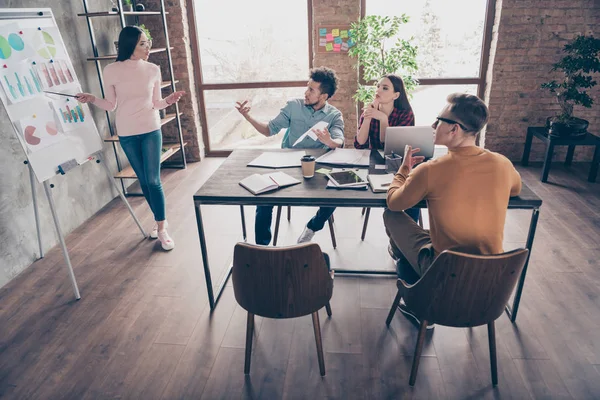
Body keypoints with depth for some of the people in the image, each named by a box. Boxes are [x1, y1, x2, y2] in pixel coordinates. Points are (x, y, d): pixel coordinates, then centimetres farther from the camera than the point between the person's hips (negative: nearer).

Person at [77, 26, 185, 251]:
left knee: (153, 180, -4)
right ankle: (158, 219, 28)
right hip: (127, 134, 0)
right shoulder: (111, 71, -6)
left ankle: (162, 228, 6)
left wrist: (169, 101, -15)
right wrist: (92, 100, -15)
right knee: (143, 180, 10)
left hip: (151, 131, 0)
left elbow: (155, 104, 4)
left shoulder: (153, 70, -2)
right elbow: (111, 105, 2)